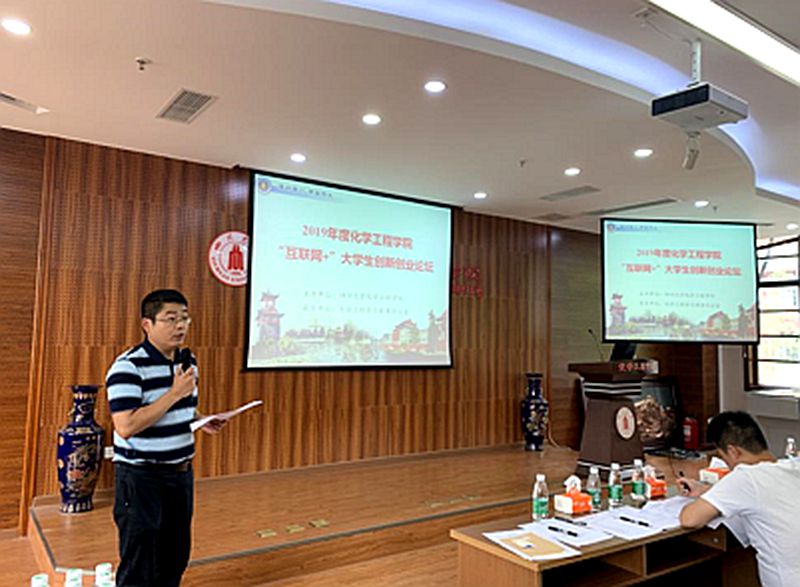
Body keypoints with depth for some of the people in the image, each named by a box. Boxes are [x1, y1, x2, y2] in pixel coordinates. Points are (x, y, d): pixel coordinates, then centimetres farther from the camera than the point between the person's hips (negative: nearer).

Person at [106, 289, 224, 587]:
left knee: (175, 559, 18)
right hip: (141, 477, -7)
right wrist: (174, 392, -26)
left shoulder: (187, 361, 7)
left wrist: (203, 421, 1)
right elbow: (126, 427, -27)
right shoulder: (128, 367, -18)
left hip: (181, 473, 7)